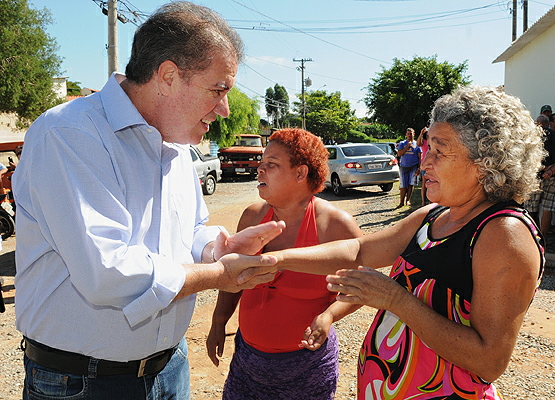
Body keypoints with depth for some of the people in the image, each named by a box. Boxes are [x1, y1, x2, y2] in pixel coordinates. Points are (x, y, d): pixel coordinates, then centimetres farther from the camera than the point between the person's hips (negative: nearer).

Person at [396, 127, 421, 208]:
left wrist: (418, 168, -5)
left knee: (411, 184, -5)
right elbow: (399, 154, -4)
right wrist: (407, 146, -8)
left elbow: (419, 157, 4)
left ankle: (408, 200, 5)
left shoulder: (416, 144, 7)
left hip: (413, 166, -1)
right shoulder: (402, 143, 10)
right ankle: (401, 202, 3)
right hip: (403, 166, 1)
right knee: (403, 185, -1)